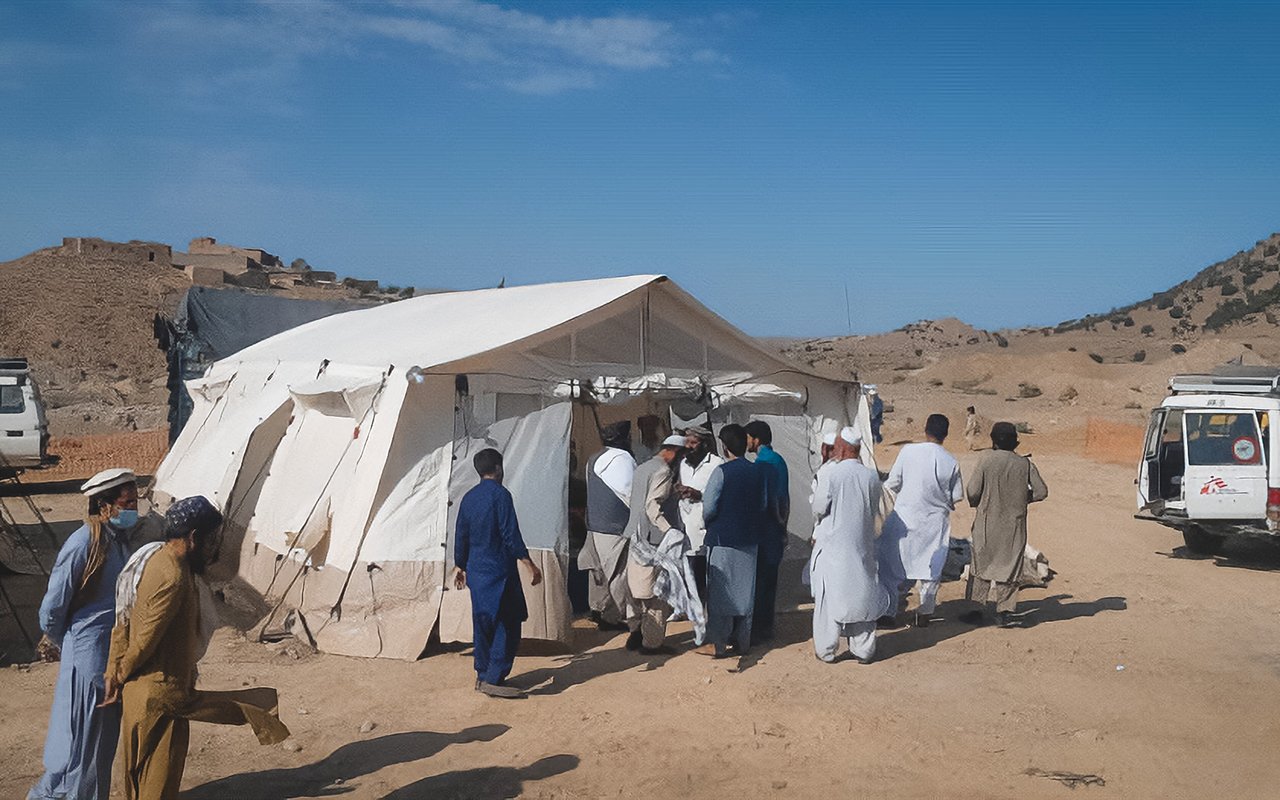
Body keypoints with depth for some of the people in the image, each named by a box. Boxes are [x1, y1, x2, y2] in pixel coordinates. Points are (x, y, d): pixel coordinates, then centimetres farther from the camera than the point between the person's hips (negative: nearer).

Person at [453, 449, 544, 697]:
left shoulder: (469, 498, 9)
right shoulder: (500, 494, -12)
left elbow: (460, 536, 15)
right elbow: (511, 535, -17)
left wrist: (460, 566, 27)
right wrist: (530, 565, -13)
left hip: (476, 572, 8)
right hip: (500, 572, -8)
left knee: (482, 623, 15)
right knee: (507, 626, -2)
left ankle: (482, 676, 23)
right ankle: (494, 679, -5)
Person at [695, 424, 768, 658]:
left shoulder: (721, 472, -15)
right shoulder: (759, 472, 1)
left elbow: (708, 509, -13)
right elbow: (763, 505, 6)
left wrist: (709, 525, 6)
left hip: (722, 539, -5)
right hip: (749, 539, 5)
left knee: (720, 592, 3)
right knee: (745, 591, 13)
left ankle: (717, 644, 7)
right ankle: (742, 641, 21)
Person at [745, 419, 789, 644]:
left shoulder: (763, 463, -17)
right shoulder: (779, 461, 11)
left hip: (763, 530, -9)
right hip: (777, 529, 9)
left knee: (758, 579, -3)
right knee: (770, 579, 14)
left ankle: (757, 629, 2)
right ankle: (767, 626, 22)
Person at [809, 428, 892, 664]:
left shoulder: (829, 474, -16)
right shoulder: (871, 477, -4)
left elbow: (818, 509, -10)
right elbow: (874, 512, 6)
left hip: (832, 545, -3)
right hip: (862, 545, 3)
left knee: (829, 596, 7)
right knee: (862, 595, 13)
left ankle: (826, 650, 15)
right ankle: (863, 650, 20)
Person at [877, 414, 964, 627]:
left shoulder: (908, 451, -12)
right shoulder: (951, 462, -8)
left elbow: (892, 484, -7)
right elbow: (957, 497, 0)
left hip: (905, 517, -1)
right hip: (935, 522, 1)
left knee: (891, 564, 12)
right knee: (931, 568, 15)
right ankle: (924, 613, 22)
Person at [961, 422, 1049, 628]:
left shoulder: (987, 459, -10)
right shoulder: (1025, 464, -1)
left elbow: (973, 491, -12)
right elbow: (1041, 491, -2)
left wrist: (975, 502, 10)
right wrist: (1022, 497, 14)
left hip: (988, 522, -2)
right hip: (1015, 525, 2)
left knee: (982, 565, 10)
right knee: (1009, 567, 10)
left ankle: (979, 609, 12)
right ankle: (1003, 612, 8)